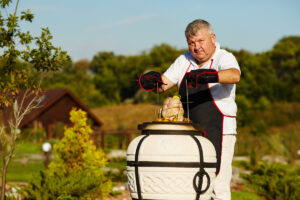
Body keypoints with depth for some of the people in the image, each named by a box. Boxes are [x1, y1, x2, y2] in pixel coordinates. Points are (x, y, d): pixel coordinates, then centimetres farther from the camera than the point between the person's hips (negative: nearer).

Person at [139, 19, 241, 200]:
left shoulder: (224, 58, -7)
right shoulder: (185, 60, 12)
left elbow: (234, 75, -29)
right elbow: (164, 84, 8)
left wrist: (210, 75, -46)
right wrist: (153, 80, -14)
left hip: (218, 133, -6)